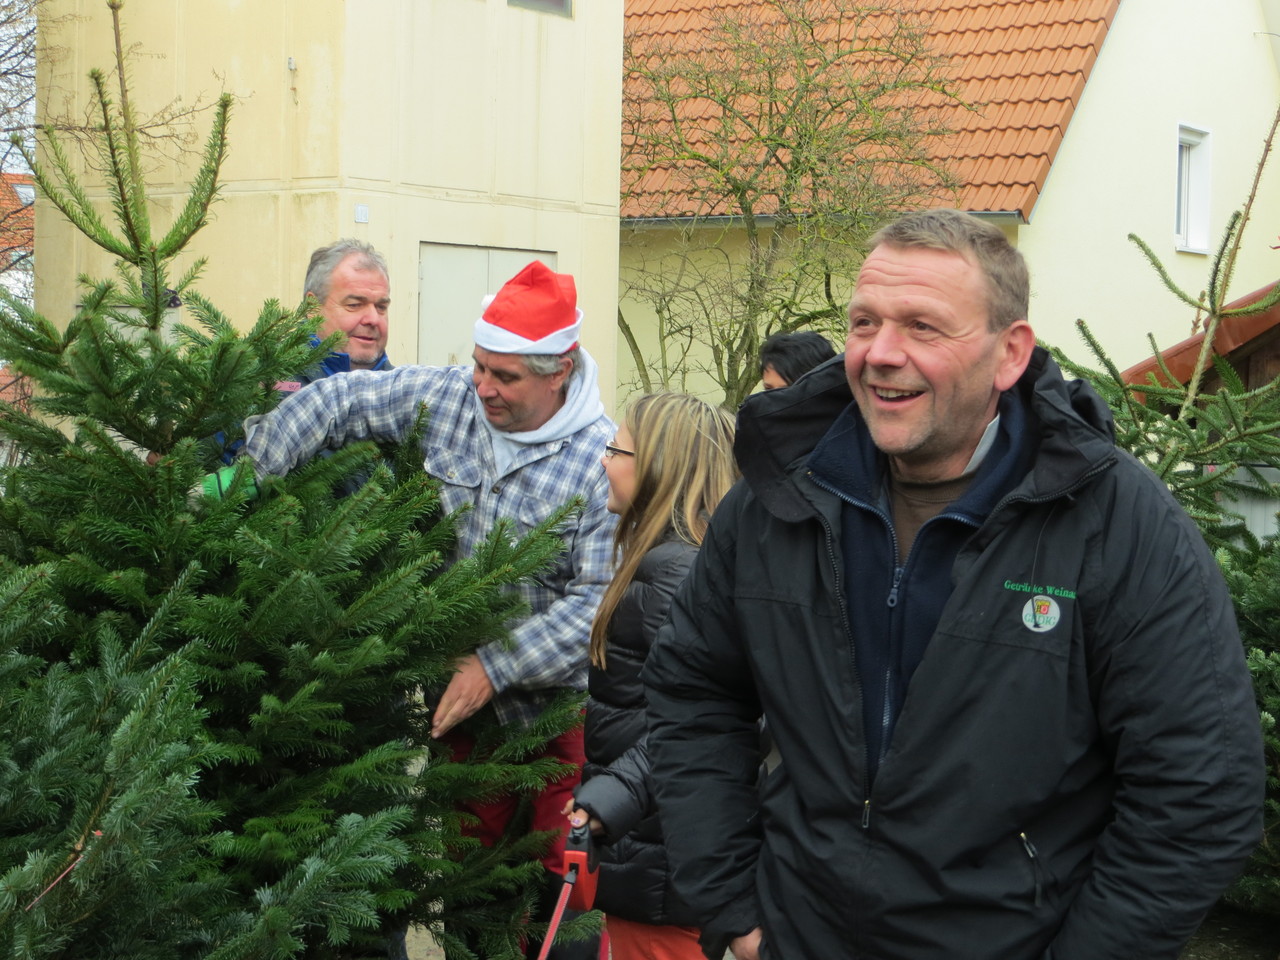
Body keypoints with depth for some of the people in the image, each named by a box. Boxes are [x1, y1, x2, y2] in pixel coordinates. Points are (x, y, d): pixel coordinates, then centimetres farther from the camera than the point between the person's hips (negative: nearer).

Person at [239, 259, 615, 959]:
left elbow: (600, 599, -21)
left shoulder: (602, 458, -19)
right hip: (465, 688, 4)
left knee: (564, 877, 3)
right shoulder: (448, 398, -6)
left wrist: (496, 666, -25)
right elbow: (335, 402, 0)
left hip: (561, 697, -4)